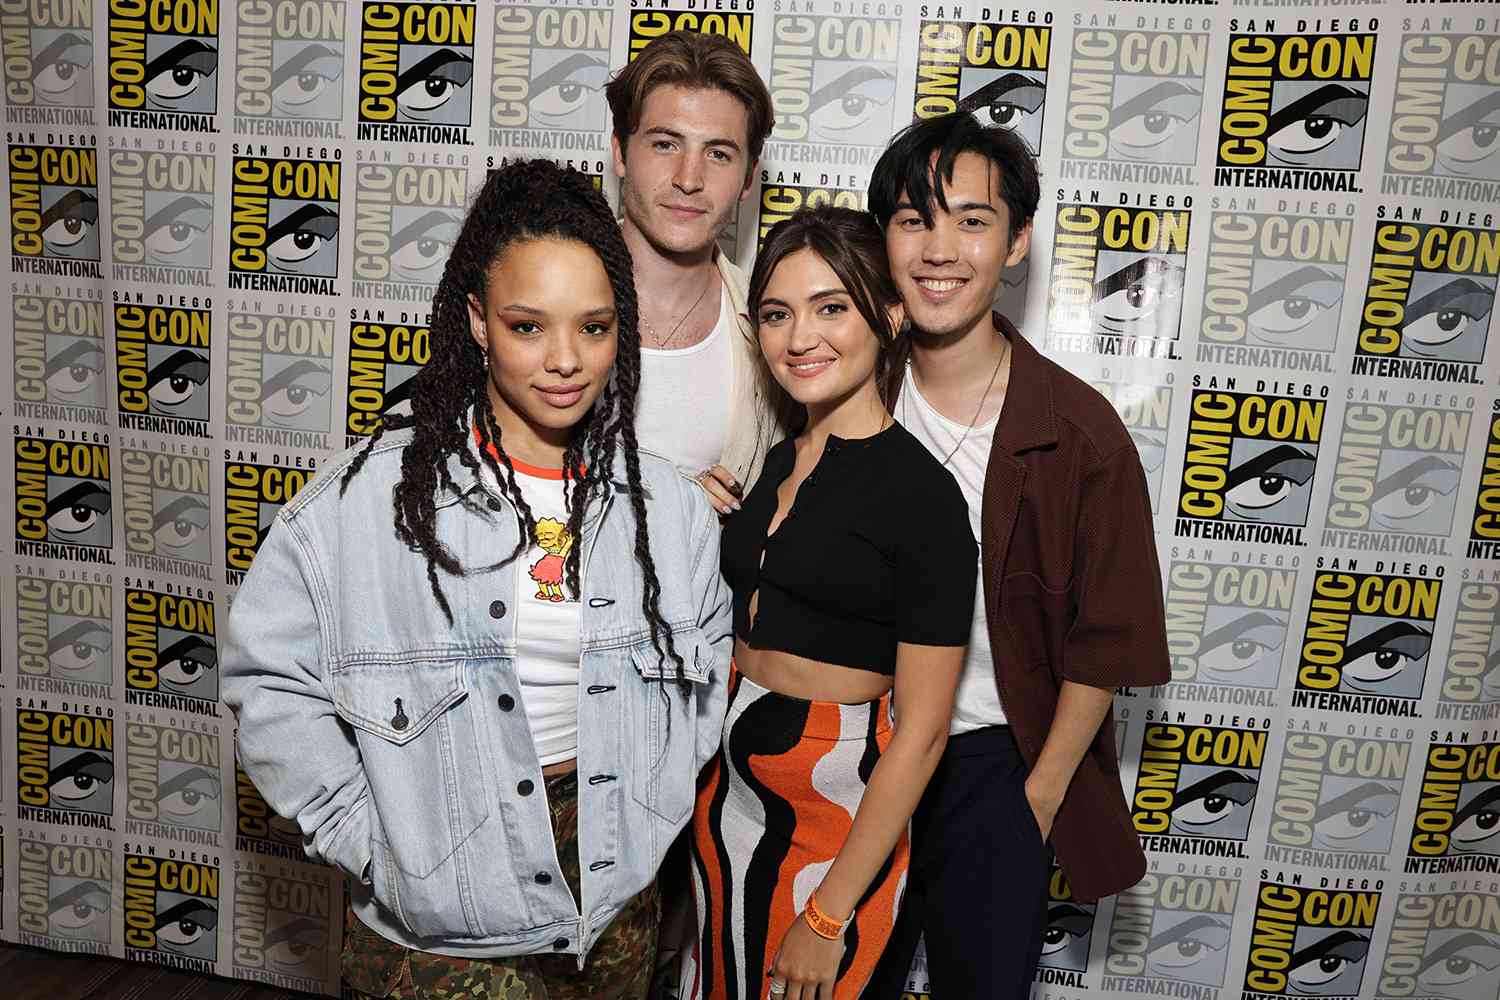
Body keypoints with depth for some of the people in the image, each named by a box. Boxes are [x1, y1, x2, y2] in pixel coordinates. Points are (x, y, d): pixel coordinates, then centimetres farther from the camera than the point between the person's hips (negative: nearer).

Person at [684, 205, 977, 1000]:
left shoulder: (921, 494, -17)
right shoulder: (778, 462, 6)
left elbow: (921, 731, -17)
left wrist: (828, 916, -16)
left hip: (836, 806, -7)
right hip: (729, 782, 7)